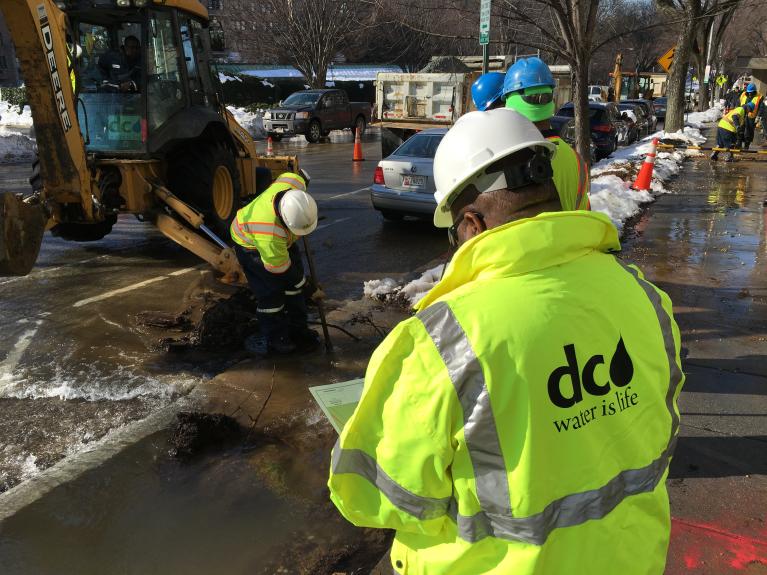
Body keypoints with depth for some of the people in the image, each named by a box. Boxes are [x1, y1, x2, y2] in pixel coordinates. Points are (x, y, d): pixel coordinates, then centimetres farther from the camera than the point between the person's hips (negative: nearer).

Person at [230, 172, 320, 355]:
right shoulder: (270, 234, -45)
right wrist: (304, 284, -13)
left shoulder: (295, 183, -32)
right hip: (251, 244, -7)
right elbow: (280, 268, -27)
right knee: (270, 293, -9)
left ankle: (298, 330, 20)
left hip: (281, 238, 7)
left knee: (295, 285, 8)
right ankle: (275, 340, 6)